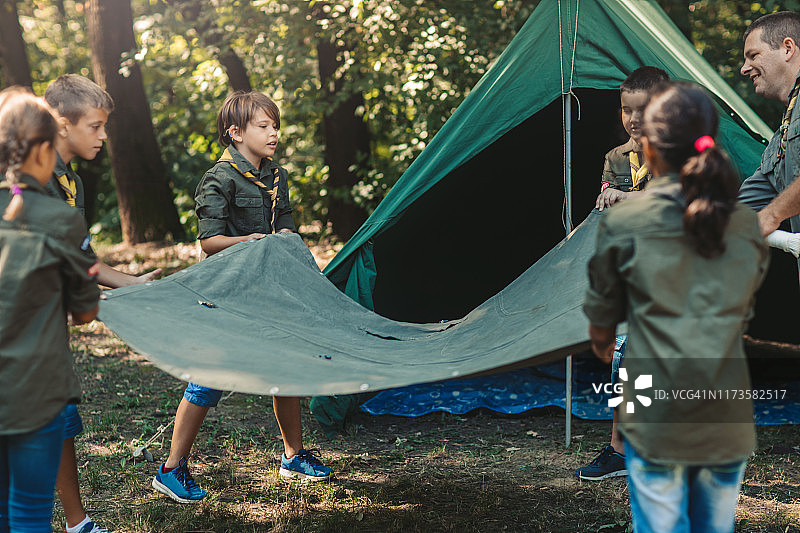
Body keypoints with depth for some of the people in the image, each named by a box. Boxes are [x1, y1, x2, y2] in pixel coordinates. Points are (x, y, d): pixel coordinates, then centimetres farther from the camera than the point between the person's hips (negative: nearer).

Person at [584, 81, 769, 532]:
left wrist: (602, 344, 26)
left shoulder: (623, 223, -8)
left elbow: (602, 321, 3)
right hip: (729, 423, 3)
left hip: (657, 422, -3)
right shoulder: (747, 226, 1)